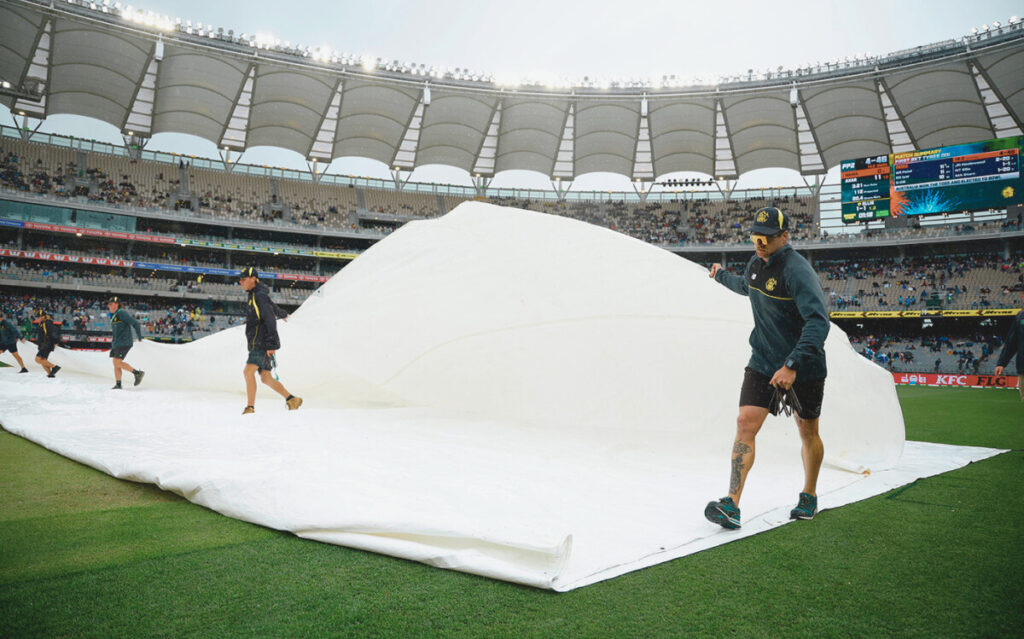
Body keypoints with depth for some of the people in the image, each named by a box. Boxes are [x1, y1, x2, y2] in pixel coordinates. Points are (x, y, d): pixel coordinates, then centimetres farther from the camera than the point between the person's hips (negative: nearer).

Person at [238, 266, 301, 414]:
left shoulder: (260, 296, -12)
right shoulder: (253, 295, 18)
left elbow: (270, 321, -20)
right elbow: (272, 306, 37)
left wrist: (272, 344, -27)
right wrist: (282, 314, 59)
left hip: (262, 344, -10)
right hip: (258, 344, 10)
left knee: (248, 371, -19)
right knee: (265, 378, 9)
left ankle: (250, 408, -19)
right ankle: (292, 399, 14)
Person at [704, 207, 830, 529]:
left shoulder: (797, 270, -20)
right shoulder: (756, 263, 4)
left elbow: (818, 322, -28)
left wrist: (792, 364, -35)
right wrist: (721, 276, 46)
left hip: (804, 367, -5)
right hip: (762, 361, 5)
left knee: (808, 433, 12)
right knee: (745, 423, -9)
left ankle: (809, 496, 35)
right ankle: (732, 505, -11)